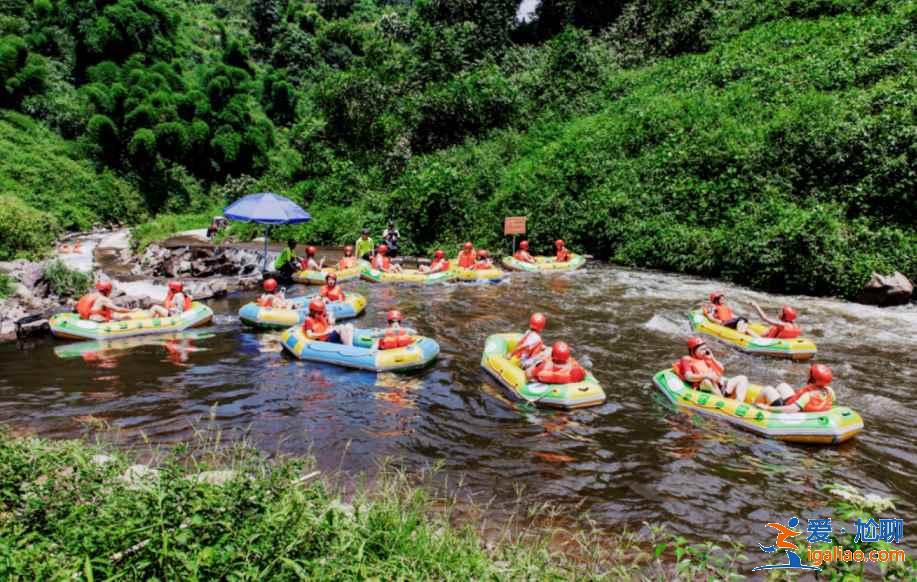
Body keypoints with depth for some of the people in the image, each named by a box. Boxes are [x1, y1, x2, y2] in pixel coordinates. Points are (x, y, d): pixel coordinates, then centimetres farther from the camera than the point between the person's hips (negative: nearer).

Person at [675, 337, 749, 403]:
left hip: (719, 386, 7)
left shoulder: (707, 358, 25)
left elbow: (722, 370, 22)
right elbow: (688, 377, -11)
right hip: (704, 387, -7)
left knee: (742, 378, -4)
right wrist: (706, 375, -25)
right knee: (707, 381, -39)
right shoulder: (687, 360, 7)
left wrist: (712, 358, 11)